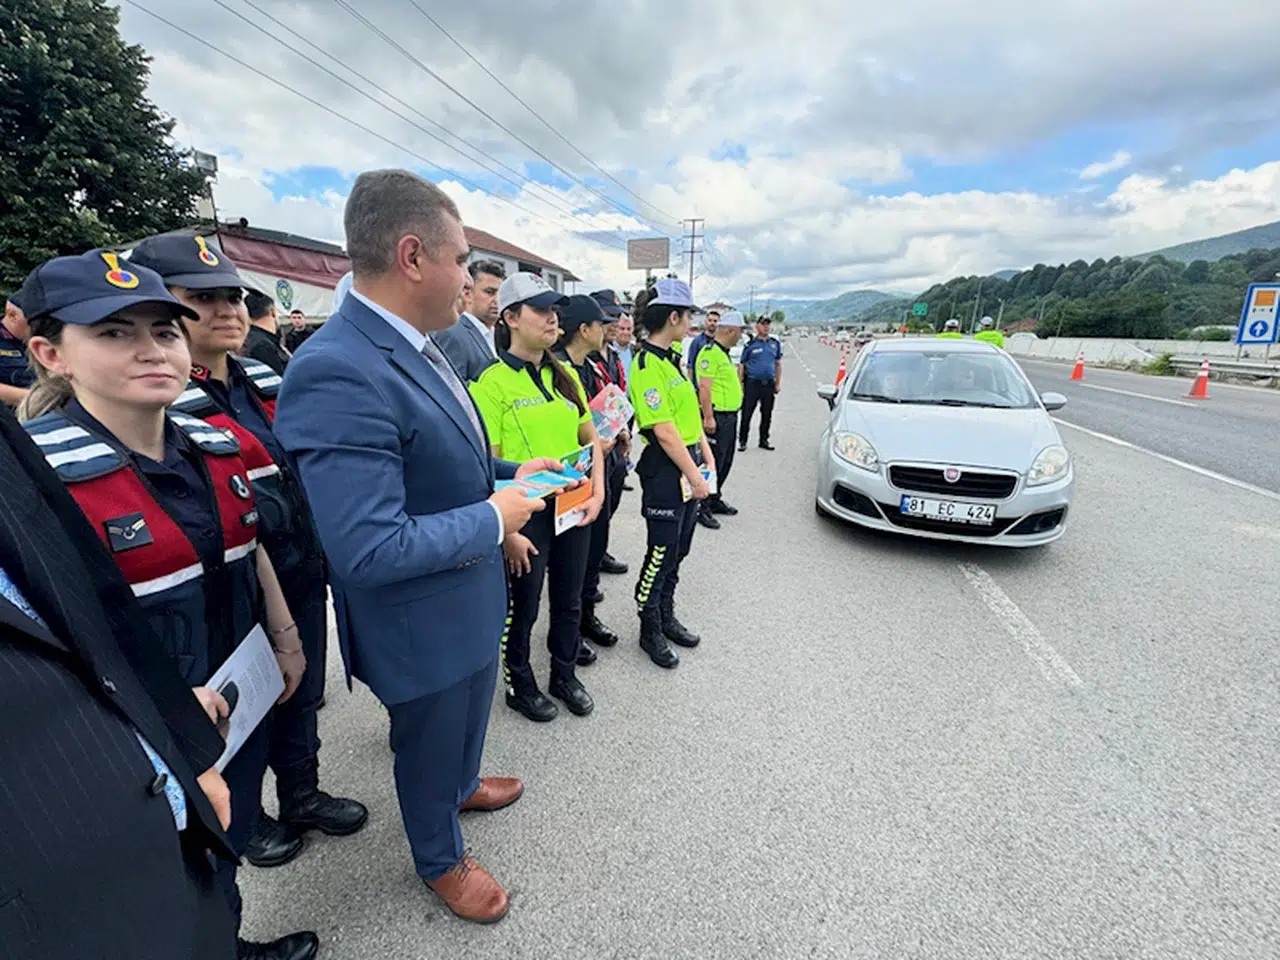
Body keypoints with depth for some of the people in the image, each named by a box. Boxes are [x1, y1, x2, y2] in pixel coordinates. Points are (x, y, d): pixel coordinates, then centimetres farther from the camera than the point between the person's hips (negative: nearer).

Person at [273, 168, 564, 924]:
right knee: (429, 743, 21)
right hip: (421, 626, -8)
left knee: (469, 716, 32)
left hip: (473, 597, 8)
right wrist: (492, 520, -24)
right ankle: (442, 860, 50)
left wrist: (509, 475, 0)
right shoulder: (336, 373, -31)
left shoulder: (419, 347, -1)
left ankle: (464, 786, 63)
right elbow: (367, 550, -33)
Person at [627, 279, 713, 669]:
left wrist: (706, 456, 10)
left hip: (688, 466, 9)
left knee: (678, 550, 18)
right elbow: (665, 432, -21)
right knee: (661, 553, 3)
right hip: (665, 472, -9)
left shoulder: (672, 360, 12)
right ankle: (650, 632, 22)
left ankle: (666, 617, 36)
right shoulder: (647, 367, -17)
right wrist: (694, 476, -17)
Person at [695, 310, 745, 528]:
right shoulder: (710, 353, -15)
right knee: (712, 463, -5)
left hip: (730, 416, 10)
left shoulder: (724, 353, 18)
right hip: (717, 417, -10)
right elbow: (704, 387, -21)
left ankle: (715, 500, 30)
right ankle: (702, 507, 4)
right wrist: (708, 417, -24)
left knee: (725, 463, 17)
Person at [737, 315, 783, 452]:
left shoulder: (775, 343, 10)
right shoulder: (750, 344, -2)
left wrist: (778, 383, 10)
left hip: (769, 384, 4)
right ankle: (742, 441, 7)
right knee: (746, 414, -2)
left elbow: (778, 364, 15)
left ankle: (764, 440, 22)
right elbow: (741, 365, -1)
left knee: (767, 414, 10)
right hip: (752, 383, -4)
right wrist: (740, 385, -6)